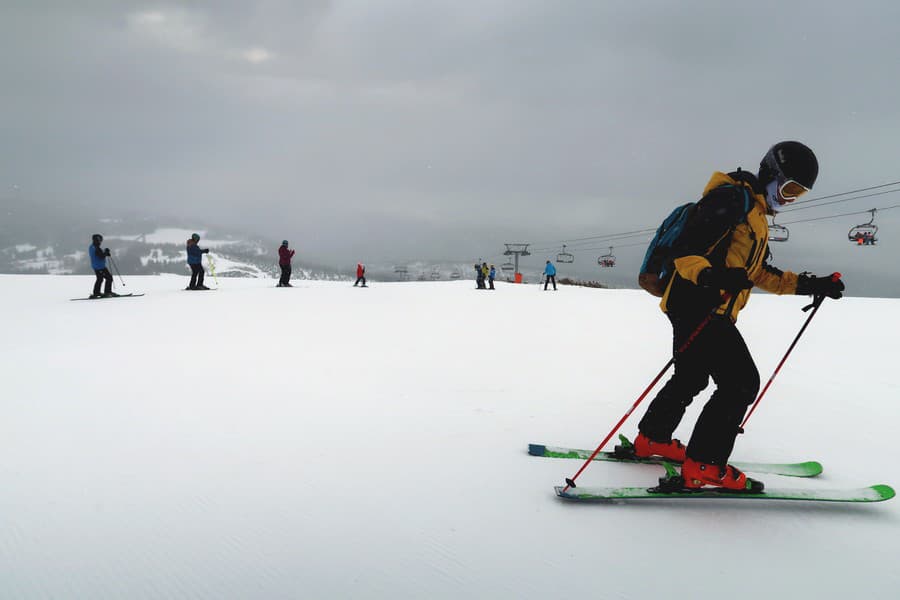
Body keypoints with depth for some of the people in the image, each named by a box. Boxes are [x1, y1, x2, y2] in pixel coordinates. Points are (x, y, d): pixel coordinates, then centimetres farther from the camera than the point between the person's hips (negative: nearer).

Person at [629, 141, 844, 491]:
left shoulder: (757, 217, 24)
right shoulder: (734, 197, -8)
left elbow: (761, 273, 29)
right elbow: (687, 246, -20)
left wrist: (808, 285, 21)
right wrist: (711, 276, -38)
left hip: (708, 311, 11)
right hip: (698, 304, -11)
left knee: (691, 379, 21)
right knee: (742, 382, -11)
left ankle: (651, 439, 35)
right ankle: (703, 466, -6)